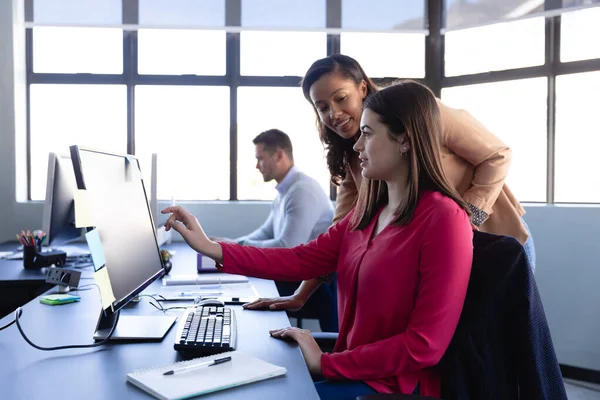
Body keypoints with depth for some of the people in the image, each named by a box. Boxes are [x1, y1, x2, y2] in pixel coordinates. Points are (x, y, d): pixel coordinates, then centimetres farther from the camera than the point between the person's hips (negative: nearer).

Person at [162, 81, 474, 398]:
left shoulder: (444, 219, -18)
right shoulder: (370, 212, 7)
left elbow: (425, 345, -20)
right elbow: (304, 259, 2)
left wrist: (325, 363, -16)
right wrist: (211, 248, -4)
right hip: (353, 370, 6)